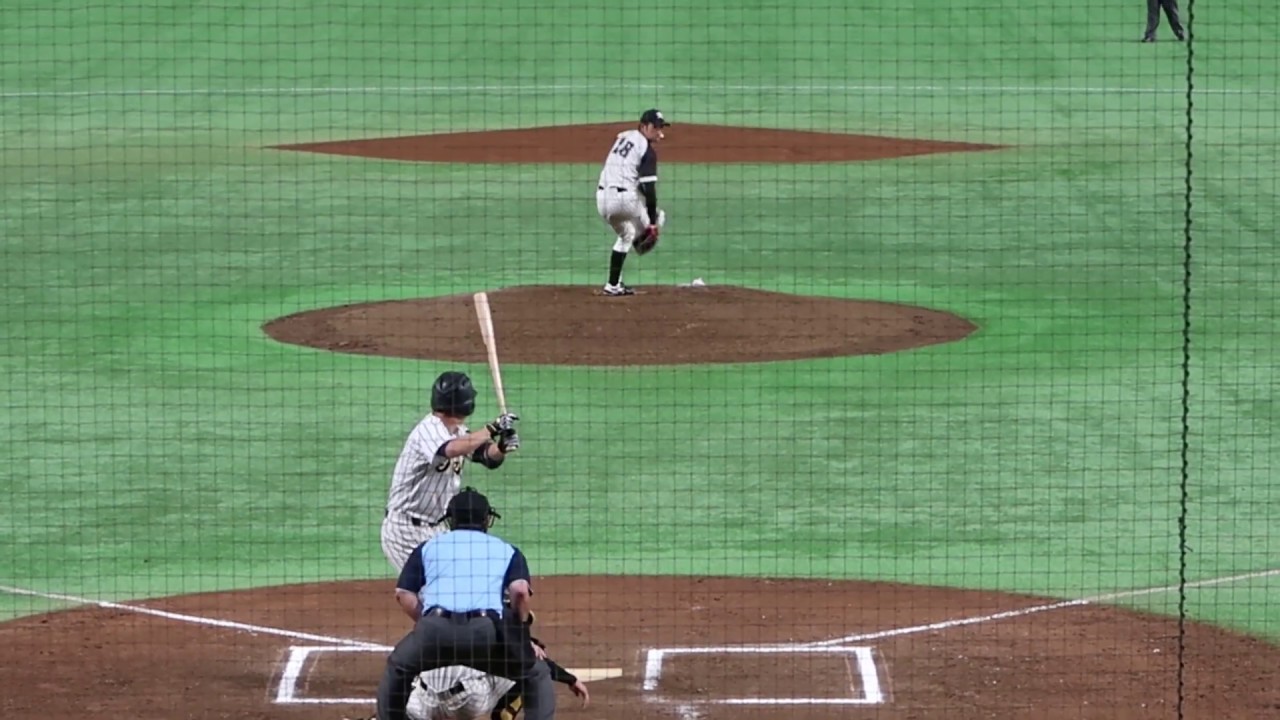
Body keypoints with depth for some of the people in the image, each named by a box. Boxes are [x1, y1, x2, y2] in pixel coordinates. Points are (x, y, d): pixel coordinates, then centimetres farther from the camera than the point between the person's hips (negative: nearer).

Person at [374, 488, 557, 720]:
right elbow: (520, 591, 6)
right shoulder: (507, 550, 24)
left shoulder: (428, 547, 27)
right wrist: (521, 632, 17)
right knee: (536, 674, 20)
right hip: (488, 629, -1)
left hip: (436, 629, 1)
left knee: (397, 671, 30)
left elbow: (404, 594, 15)